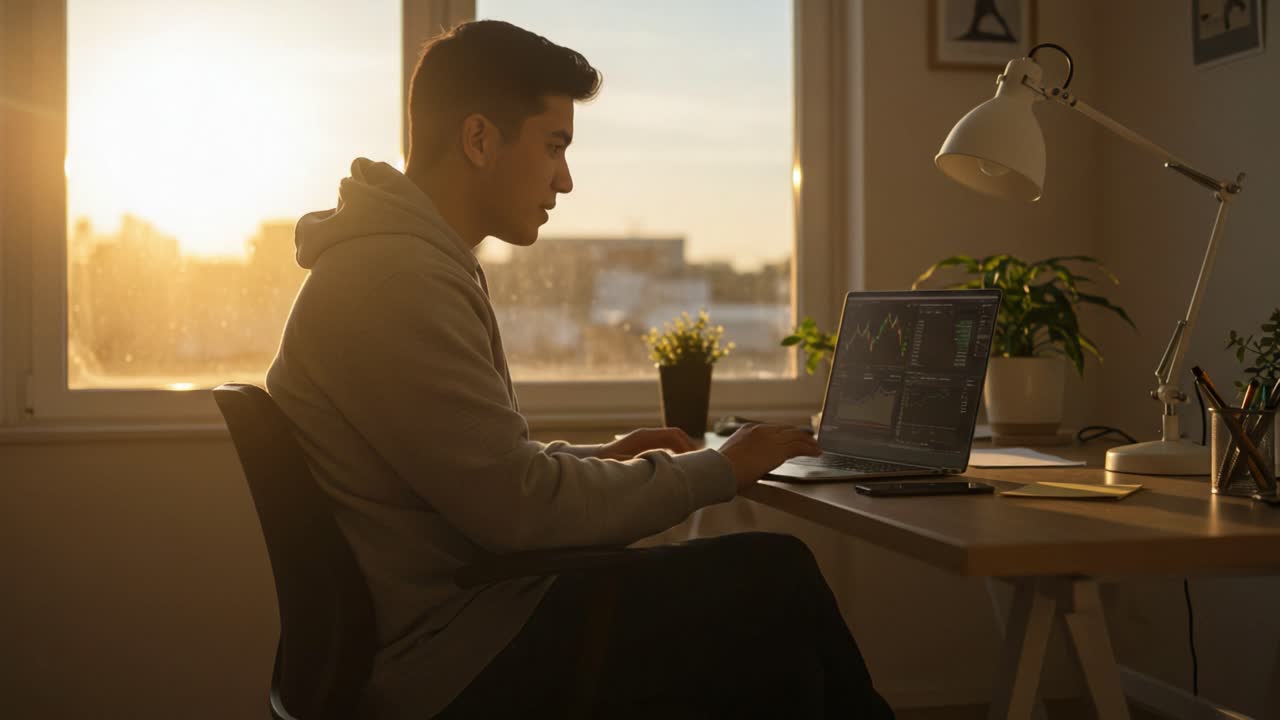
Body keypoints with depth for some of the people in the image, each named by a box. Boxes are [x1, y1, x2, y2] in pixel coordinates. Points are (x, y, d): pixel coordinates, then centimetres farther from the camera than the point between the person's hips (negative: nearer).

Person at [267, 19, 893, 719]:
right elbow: (519, 507, -21)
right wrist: (716, 469, -10)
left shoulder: (415, 259, 13)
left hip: (449, 620, 10)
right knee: (774, 582, -10)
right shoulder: (395, 280, -20)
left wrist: (601, 458, 10)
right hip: (445, 663, -10)